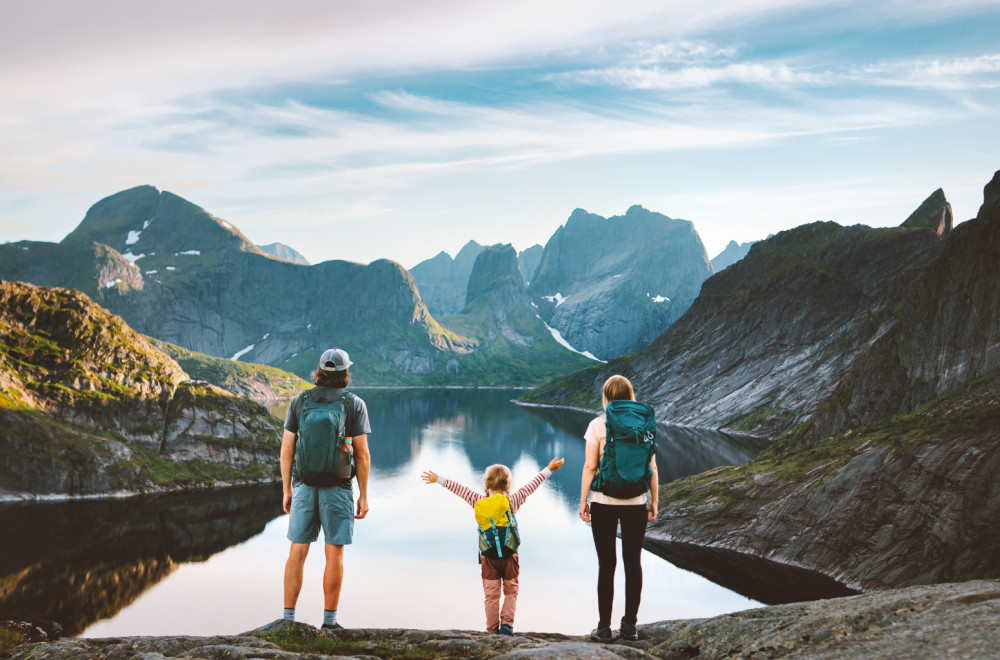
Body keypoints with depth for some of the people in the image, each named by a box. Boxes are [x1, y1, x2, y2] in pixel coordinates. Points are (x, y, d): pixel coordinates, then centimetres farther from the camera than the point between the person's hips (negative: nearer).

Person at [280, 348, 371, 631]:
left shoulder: (299, 401, 4)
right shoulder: (354, 404, -3)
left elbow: (286, 449, 3)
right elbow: (362, 453, -5)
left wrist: (286, 490, 10)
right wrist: (363, 495, 1)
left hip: (304, 486, 2)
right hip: (337, 488, -2)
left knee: (297, 552, 7)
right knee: (334, 554, 4)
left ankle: (288, 617, 9)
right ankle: (329, 620, 8)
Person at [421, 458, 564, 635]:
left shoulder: (479, 502, -3)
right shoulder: (513, 501, -4)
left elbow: (459, 489, 5)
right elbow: (531, 486, 6)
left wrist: (438, 479, 16)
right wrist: (549, 469, 17)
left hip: (488, 557, 1)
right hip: (509, 555, -1)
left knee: (491, 594, 8)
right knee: (511, 591, 13)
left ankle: (492, 630, 9)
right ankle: (507, 623, -2)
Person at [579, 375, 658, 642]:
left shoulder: (598, 425, -5)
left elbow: (590, 467, -7)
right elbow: (651, 467, 1)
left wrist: (583, 501, 1)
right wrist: (654, 500, 10)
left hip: (603, 502, -2)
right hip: (636, 502, 2)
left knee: (606, 564, 4)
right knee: (633, 562, 9)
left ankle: (604, 627, 6)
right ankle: (629, 625, 12)